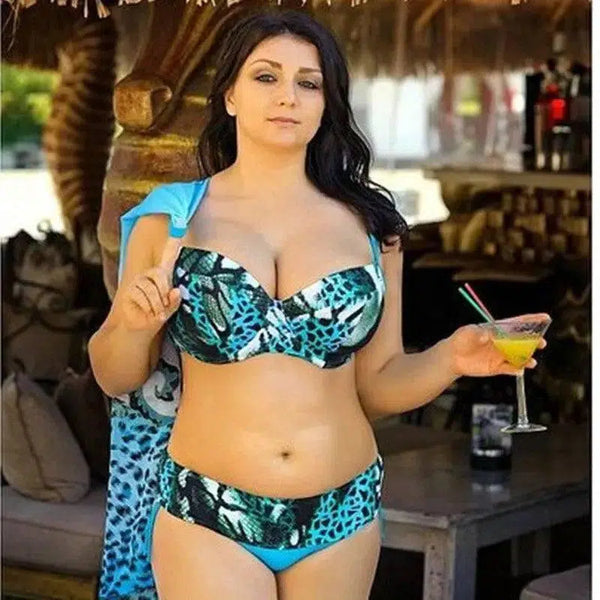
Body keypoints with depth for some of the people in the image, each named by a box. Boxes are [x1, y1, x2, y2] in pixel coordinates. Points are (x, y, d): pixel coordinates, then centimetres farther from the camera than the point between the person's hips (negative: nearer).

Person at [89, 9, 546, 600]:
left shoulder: (368, 224, 4)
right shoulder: (170, 216, 0)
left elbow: (376, 384, 8)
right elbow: (115, 376, 6)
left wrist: (448, 359, -10)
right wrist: (134, 326, -14)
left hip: (342, 519, 2)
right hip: (207, 516, -2)